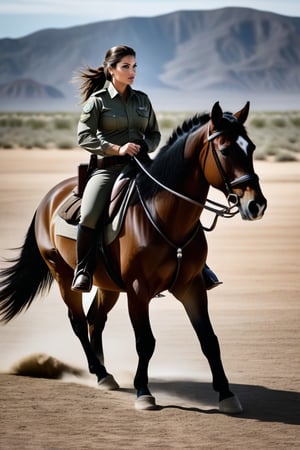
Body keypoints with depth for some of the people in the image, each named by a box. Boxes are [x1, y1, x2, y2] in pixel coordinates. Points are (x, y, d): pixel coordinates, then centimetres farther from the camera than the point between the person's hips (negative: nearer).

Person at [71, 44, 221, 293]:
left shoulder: (142, 100, 16)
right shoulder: (97, 101, 2)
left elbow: (155, 134, 20)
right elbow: (84, 136, -7)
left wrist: (145, 146, -3)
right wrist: (117, 149, -17)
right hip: (108, 167, -4)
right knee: (89, 216, -29)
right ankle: (83, 272, -14)